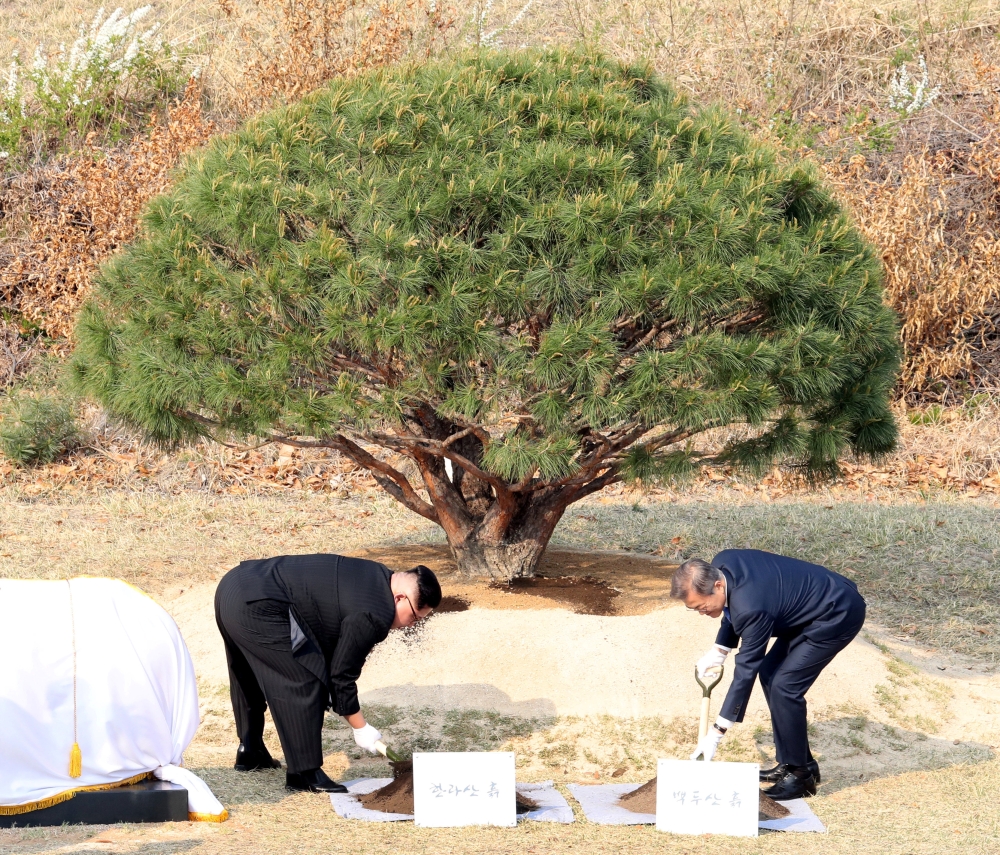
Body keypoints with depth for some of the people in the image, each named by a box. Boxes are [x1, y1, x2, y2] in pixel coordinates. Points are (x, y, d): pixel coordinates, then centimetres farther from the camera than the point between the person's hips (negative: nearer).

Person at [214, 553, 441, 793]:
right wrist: (360, 728, 3)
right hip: (256, 607, -11)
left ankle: (249, 751, 43)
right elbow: (341, 675, -8)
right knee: (305, 683, -7)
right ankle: (304, 773, -2)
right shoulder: (372, 616, -15)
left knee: (249, 678, 27)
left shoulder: (376, 576, 14)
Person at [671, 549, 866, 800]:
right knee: (769, 674, 9)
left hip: (840, 615, -10)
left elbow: (746, 671, -27)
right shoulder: (721, 564, -9)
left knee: (784, 686, -14)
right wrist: (720, 650, 3)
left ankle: (800, 773, -1)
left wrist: (717, 732, -23)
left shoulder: (752, 607, -33)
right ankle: (789, 762, 18)